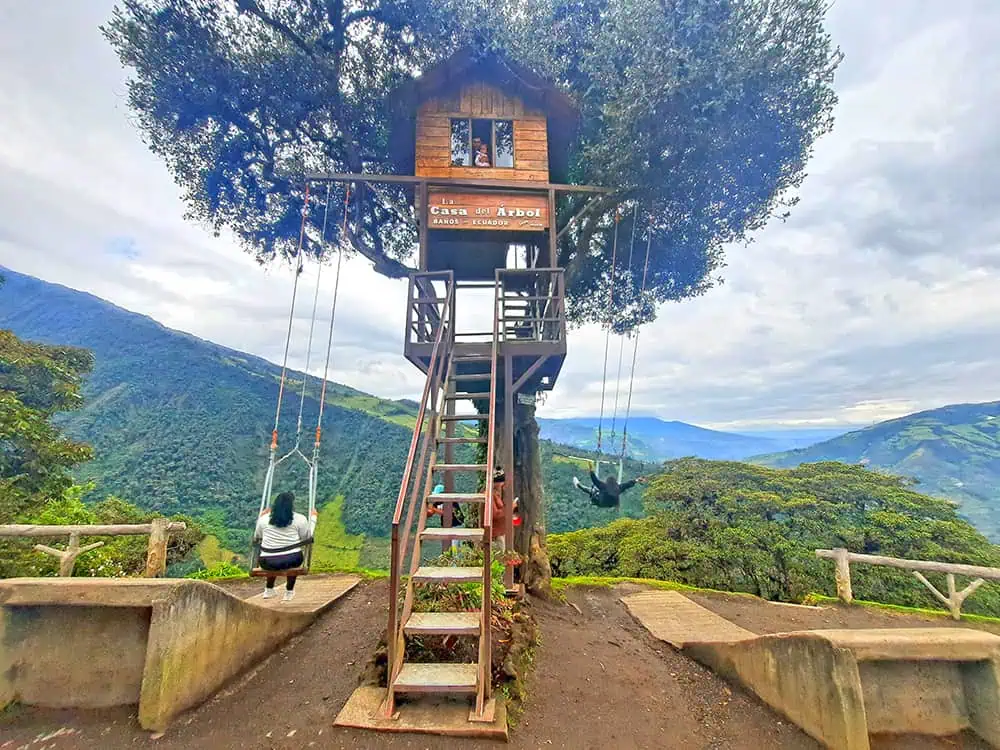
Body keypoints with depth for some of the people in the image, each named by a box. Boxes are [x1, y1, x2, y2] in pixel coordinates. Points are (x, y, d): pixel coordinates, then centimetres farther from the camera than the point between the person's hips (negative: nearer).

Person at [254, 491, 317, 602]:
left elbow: (256, 538, 21)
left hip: (268, 563, 3)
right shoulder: (299, 519, -3)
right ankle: (289, 591, 33)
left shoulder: (264, 519, 5)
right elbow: (308, 537, 8)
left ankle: (269, 590, 43)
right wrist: (313, 517, 18)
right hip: (292, 560, -3)